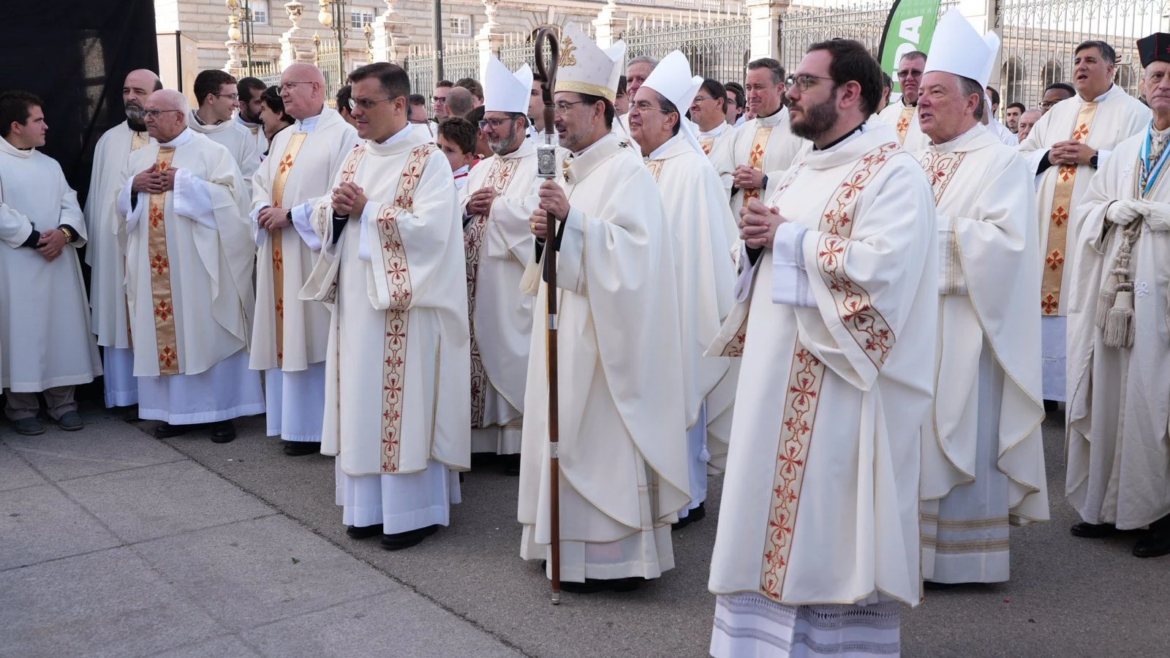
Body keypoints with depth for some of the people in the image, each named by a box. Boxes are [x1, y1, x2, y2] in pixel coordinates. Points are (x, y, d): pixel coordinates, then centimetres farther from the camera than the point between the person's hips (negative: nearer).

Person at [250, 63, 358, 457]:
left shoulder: (341, 134, -7)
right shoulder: (282, 139, 20)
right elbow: (260, 183, 17)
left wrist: (291, 214, -17)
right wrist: (263, 210, -5)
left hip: (314, 254, -8)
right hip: (280, 255, 8)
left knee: (315, 336, -5)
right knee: (288, 337, 9)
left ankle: (322, 425, 4)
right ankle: (297, 424, 16)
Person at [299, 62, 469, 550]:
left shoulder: (428, 160, -7)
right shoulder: (355, 158, 15)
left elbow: (428, 227, -20)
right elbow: (321, 219, 16)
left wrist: (367, 209, -12)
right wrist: (335, 208, -6)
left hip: (404, 305, -7)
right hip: (356, 300, 7)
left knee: (404, 403, -2)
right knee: (362, 402, 10)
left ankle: (413, 509, 8)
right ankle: (368, 505, 20)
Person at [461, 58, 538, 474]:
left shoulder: (539, 165, -5)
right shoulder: (481, 169, 19)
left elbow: (534, 212, -20)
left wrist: (493, 206, -8)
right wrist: (468, 208, -4)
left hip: (514, 282, -7)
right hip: (478, 280, 7)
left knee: (513, 357, -3)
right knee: (480, 350, 7)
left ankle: (520, 440, 6)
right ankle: (483, 434, 15)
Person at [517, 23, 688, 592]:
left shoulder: (626, 172, -13)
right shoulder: (566, 171, 14)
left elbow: (632, 251, -23)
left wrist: (571, 218, -28)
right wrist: (546, 233, -2)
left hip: (604, 329, -9)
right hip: (564, 324, 9)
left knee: (600, 436, -4)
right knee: (568, 433, 13)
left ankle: (611, 555, 6)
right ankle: (573, 541, 23)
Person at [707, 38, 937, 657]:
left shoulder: (894, 173, -10)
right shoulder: (801, 171, 17)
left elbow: (882, 265, -24)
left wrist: (788, 237, -14)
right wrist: (757, 239, -2)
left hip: (840, 389, -8)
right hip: (777, 381, 8)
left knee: (830, 522, 0)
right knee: (775, 513, 12)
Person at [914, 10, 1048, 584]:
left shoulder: (1002, 163, -7)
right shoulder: (913, 162, 15)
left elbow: (1007, 240, -18)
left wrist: (935, 227, -19)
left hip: (964, 327, -7)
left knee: (962, 432, -1)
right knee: (917, 432, 10)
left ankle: (966, 555, 10)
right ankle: (914, 541, 21)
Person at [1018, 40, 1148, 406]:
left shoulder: (1132, 112, 2)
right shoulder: (1058, 113, 19)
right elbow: (1023, 155, 19)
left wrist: (1094, 156, -15)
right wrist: (1048, 156, -1)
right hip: (1048, 226, 5)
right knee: (1045, 292, 3)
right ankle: (1045, 385, 11)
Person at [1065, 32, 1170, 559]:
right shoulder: (1126, 151, 17)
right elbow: (1088, 206, 17)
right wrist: (1113, 210, -2)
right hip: (1120, 286, 5)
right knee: (1111, 391, 7)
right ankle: (1110, 506, 18)